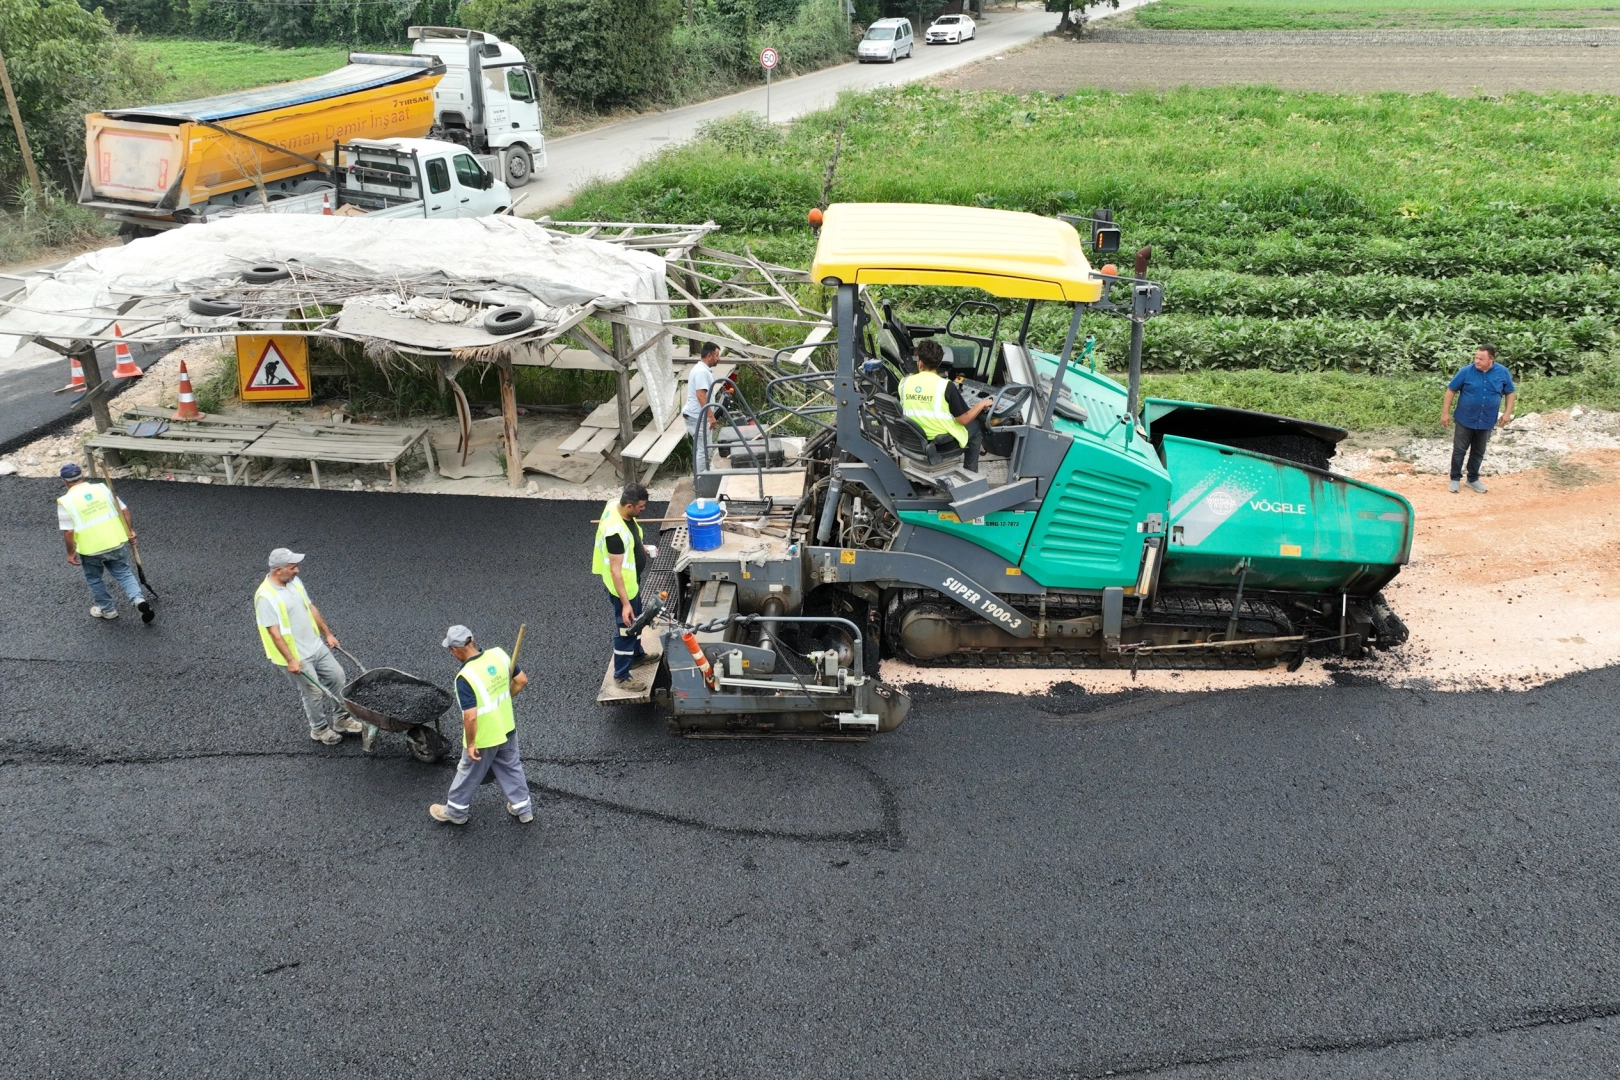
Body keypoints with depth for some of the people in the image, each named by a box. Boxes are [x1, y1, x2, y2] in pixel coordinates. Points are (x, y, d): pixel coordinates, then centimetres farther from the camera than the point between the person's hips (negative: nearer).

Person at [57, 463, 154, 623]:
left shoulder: (66, 502, -10)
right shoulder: (102, 488, 0)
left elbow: (68, 532, -12)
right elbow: (124, 511, 2)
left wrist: (71, 553, 0)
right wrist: (130, 530, 15)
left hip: (90, 550, -3)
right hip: (116, 543, 3)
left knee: (94, 579, 22)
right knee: (123, 573, 16)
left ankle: (107, 609, 36)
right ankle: (139, 599, -6)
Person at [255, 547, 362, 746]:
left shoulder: (294, 582, 0)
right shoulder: (265, 597, -25)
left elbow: (311, 608, 12)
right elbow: (274, 633, -25)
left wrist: (328, 634, 16)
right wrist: (290, 660, -24)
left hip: (316, 645, 8)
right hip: (296, 656, -8)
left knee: (336, 676, 14)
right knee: (313, 692, 5)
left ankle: (341, 719, 31)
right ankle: (319, 729, 27)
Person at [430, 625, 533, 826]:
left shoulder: (465, 677, -31)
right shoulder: (499, 654, -13)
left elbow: (470, 717, -31)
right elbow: (521, 680, 0)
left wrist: (470, 744, -16)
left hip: (484, 738, -6)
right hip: (507, 728, 6)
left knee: (469, 774, 18)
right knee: (511, 768, 25)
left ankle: (455, 811, 40)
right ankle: (523, 808, 39)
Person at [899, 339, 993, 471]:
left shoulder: (904, 382, -9)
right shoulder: (945, 385, -22)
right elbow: (964, 419, -17)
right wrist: (982, 404, -1)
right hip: (943, 443, -5)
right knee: (976, 425, 24)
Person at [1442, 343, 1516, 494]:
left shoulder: (1503, 373, -7)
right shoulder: (1466, 371, -13)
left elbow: (1511, 392, 6)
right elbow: (1451, 390, -5)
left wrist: (1507, 413, -3)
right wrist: (1445, 412, -7)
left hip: (1486, 421, 2)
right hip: (1465, 420, -2)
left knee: (1478, 452, 14)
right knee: (1459, 450, 6)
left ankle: (1473, 479, 28)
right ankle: (1455, 479, 19)